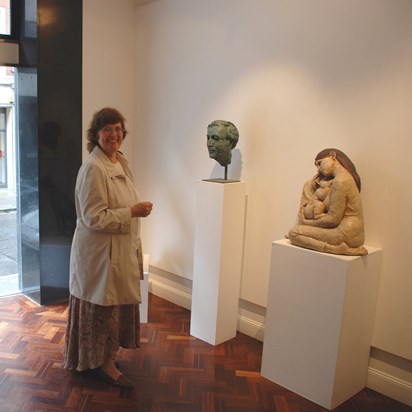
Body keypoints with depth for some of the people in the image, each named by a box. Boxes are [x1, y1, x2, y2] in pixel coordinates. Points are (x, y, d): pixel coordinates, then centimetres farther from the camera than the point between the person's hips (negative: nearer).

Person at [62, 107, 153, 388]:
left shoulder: (121, 162, 8)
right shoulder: (93, 169, -21)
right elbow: (94, 218, -23)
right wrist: (133, 212, -23)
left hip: (122, 249, 9)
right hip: (100, 251, -9)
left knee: (117, 302, 19)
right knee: (103, 304, 5)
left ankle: (107, 354, 38)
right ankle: (104, 362, 23)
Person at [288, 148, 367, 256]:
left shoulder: (340, 181, -19)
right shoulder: (344, 176, 13)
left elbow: (333, 219, -18)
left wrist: (306, 222, -6)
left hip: (347, 235, -11)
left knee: (293, 233, -10)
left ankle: (339, 249, -17)